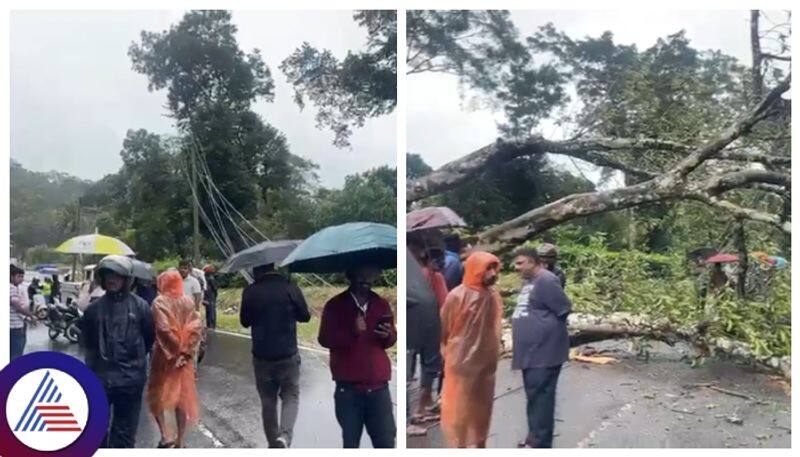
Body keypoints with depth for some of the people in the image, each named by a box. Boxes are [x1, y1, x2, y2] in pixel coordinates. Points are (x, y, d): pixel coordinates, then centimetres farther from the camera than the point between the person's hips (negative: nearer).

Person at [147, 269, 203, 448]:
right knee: (182, 396, 11)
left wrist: (172, 352, -11)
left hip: (164, 355, -3)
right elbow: (197, 328, -7)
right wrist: (185, 352, -7)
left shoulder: (159, 302, -10)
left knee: (157, 395, 13)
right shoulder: (189, 302, 1)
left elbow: (163, 329, -20)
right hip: (184, 355, 4)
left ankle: (165, 435, 4)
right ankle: (181, 440, 16)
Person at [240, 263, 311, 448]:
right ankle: (284, 435, -10)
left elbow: (245, 321, 6)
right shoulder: (290, 287, -10)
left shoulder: (250, 291, -7)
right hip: (288, 356, -1)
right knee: (291, 396, 13)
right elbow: (305, 316, 1)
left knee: (268, 401, 15)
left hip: (261, 357, 1)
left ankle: (273, 444, 22)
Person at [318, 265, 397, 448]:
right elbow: (324, 339, -5)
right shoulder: (335, 306, 3)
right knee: (350, 442, 0)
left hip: (378, 386, 3)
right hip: (348, 388, -2)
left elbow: (392, 340, 18)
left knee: (387, 441, 0)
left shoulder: (382, 305, 13)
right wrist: (352, 332, -19)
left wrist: (387, 335, -6)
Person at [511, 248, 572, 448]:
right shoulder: (528, 282, 14)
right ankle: (535, 436, 29)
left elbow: (564, 310, -17)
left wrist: (547, 329, -6)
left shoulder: (546, 281, -17)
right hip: (532, 351, 10)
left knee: (540, 395, -4)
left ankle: (540, 442, 4)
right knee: (534, 394, 17)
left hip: (544, 351, -10)